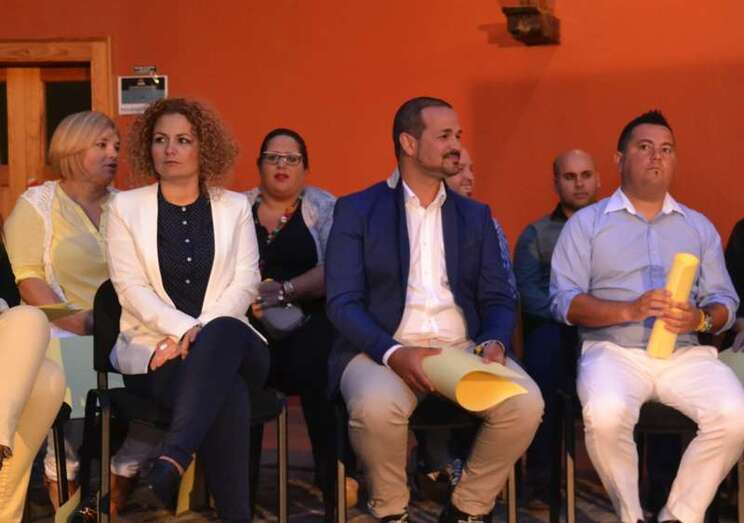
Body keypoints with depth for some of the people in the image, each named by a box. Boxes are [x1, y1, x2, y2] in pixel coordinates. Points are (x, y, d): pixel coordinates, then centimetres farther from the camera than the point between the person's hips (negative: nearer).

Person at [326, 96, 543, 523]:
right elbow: (343, 301, -5)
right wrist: (392, 353, -22)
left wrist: (494, 343, -12)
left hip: (464, 348, 3)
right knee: (376, 406, -36)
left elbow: (498, 299, 12)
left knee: (526, 404, -25)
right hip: (384, 348, -3)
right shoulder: (357, 210, 4)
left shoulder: (476, 215, 16)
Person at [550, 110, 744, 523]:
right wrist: (628, 310, -16)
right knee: (606, 415, -35)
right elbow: (564, 301, -1)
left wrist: (700, 319, -12)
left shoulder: (700, 227, 19)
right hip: (613, 350, -2)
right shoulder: (586, 223, 10)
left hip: (685, 353, 3)